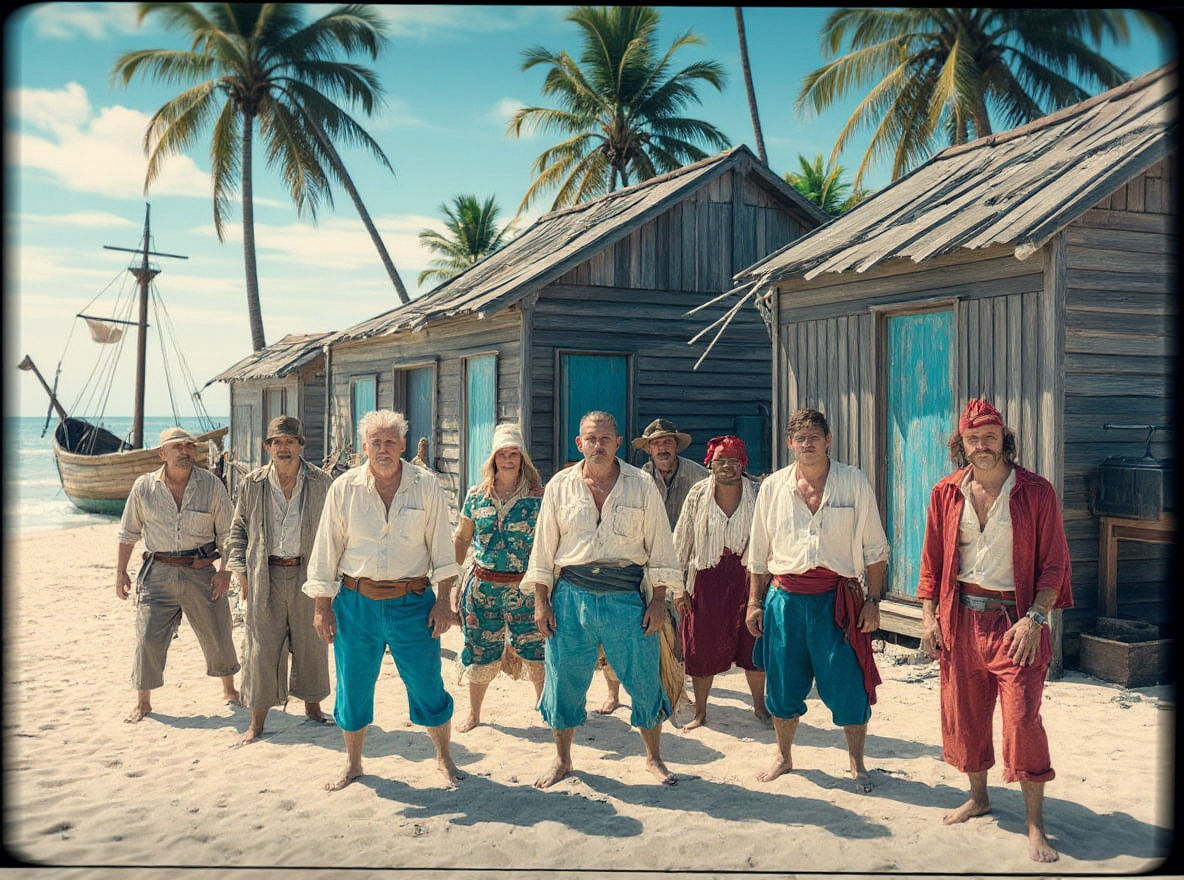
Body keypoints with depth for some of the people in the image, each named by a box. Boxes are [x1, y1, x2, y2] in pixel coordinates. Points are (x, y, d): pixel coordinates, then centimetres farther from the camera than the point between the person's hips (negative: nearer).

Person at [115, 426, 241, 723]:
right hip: (159, 573, 0)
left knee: (217, 635, 7)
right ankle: (143, 702, 16)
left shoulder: (212, 485, -1)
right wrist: (121, 572, 10)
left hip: (201, 572, 0)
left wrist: (225, 571, -3)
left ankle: (229, 691, 28)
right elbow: (128, 533, 10)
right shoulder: (144, 487, 1)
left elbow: (226, 533, 3)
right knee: (148, 637, -2)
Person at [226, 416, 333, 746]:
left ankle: (312, 706, 29)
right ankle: (257, 722, 11)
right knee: (262, 647, 2)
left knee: (310, 644, 9)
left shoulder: (321, 483, 2)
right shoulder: (252, 484, 4)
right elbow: (238, 529, 12)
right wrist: (241, 571, 2)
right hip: (265, 577, 0)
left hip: (308, 575, 0)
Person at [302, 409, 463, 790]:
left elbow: (441, 547, 3)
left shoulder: (426, 486, -1)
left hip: (412, 602, -1)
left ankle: (444, 757, 25)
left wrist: (443, 599, -2)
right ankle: (352, 764, 30)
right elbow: (326, 549, 5)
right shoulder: (344, 488, 0)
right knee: (353, 687, 9)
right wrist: (322, 605, 3)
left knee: (427, 684, 3)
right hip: (356, 602, 1)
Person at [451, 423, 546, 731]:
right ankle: (473, 714, 28)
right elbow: (461, 538, 12)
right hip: (483, 585, 2)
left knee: (535, 653, 0)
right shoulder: (476, 495, 5)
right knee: (480, 654, 10)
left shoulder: (539, 495, -3)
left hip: (525, 587, -2)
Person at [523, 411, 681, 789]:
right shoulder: (560, 485, 5)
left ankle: (653, 757, 25)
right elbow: (544, 547, 8)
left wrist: (658, 601, -2)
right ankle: (562, 760, 27)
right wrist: (541, 601, 3)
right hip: (572, 596, 1)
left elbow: (659, 546, 4)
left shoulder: (642, 485, 2)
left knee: (644, 680, 3)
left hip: (627, 598, -1)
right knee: (564, 680, 7)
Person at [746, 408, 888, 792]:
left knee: (848, 685, 0)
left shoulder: (854, 482, 1)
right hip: (785, 597, 2)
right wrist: (755, 602, 9)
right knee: (782, 684, 10)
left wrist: (873, 601, -4)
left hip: (837, 597, -2)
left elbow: (875, 549, 2)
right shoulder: (773, 487, 7)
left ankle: (856, 763, 21)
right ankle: (783, 756, 31)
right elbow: (759, 553, 13)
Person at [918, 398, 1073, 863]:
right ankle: (978, 797, 33)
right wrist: (929, 615, 3)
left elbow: (1054, 563, -4)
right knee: (963, 714, 12)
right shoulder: (946, 493, 5)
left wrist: (1034, 618, -14)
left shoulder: (1036, 492, -4)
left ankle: (1035, 825, 4)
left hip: (1014, 620, -3)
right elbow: (932, 560, 11)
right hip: (960, 620, 4)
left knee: (1022, 719, -8)